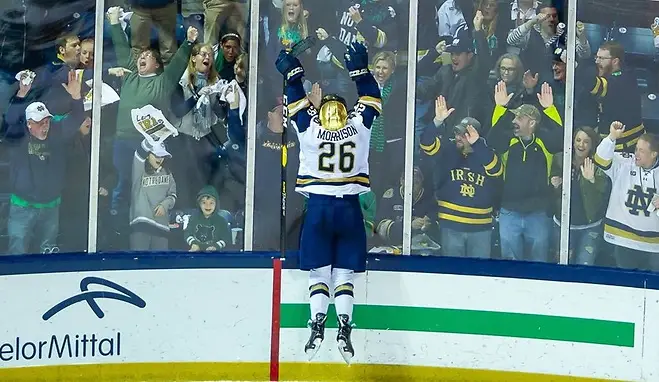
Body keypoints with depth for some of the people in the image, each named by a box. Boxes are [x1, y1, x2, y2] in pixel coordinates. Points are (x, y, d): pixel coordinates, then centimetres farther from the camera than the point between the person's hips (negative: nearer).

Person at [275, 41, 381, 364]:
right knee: (344, 275, 1)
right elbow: (371, 98, 13)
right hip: (349, 208, 0)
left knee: (319, 274, 3)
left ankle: (317, 328, -9)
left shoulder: (308, 128, -2)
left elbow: (296, 102, 12)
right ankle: (344, 332, -8)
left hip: (318, 207, 0)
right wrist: (359, 70, 20)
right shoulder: (359, 127, -1)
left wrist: (293, 73, 22)